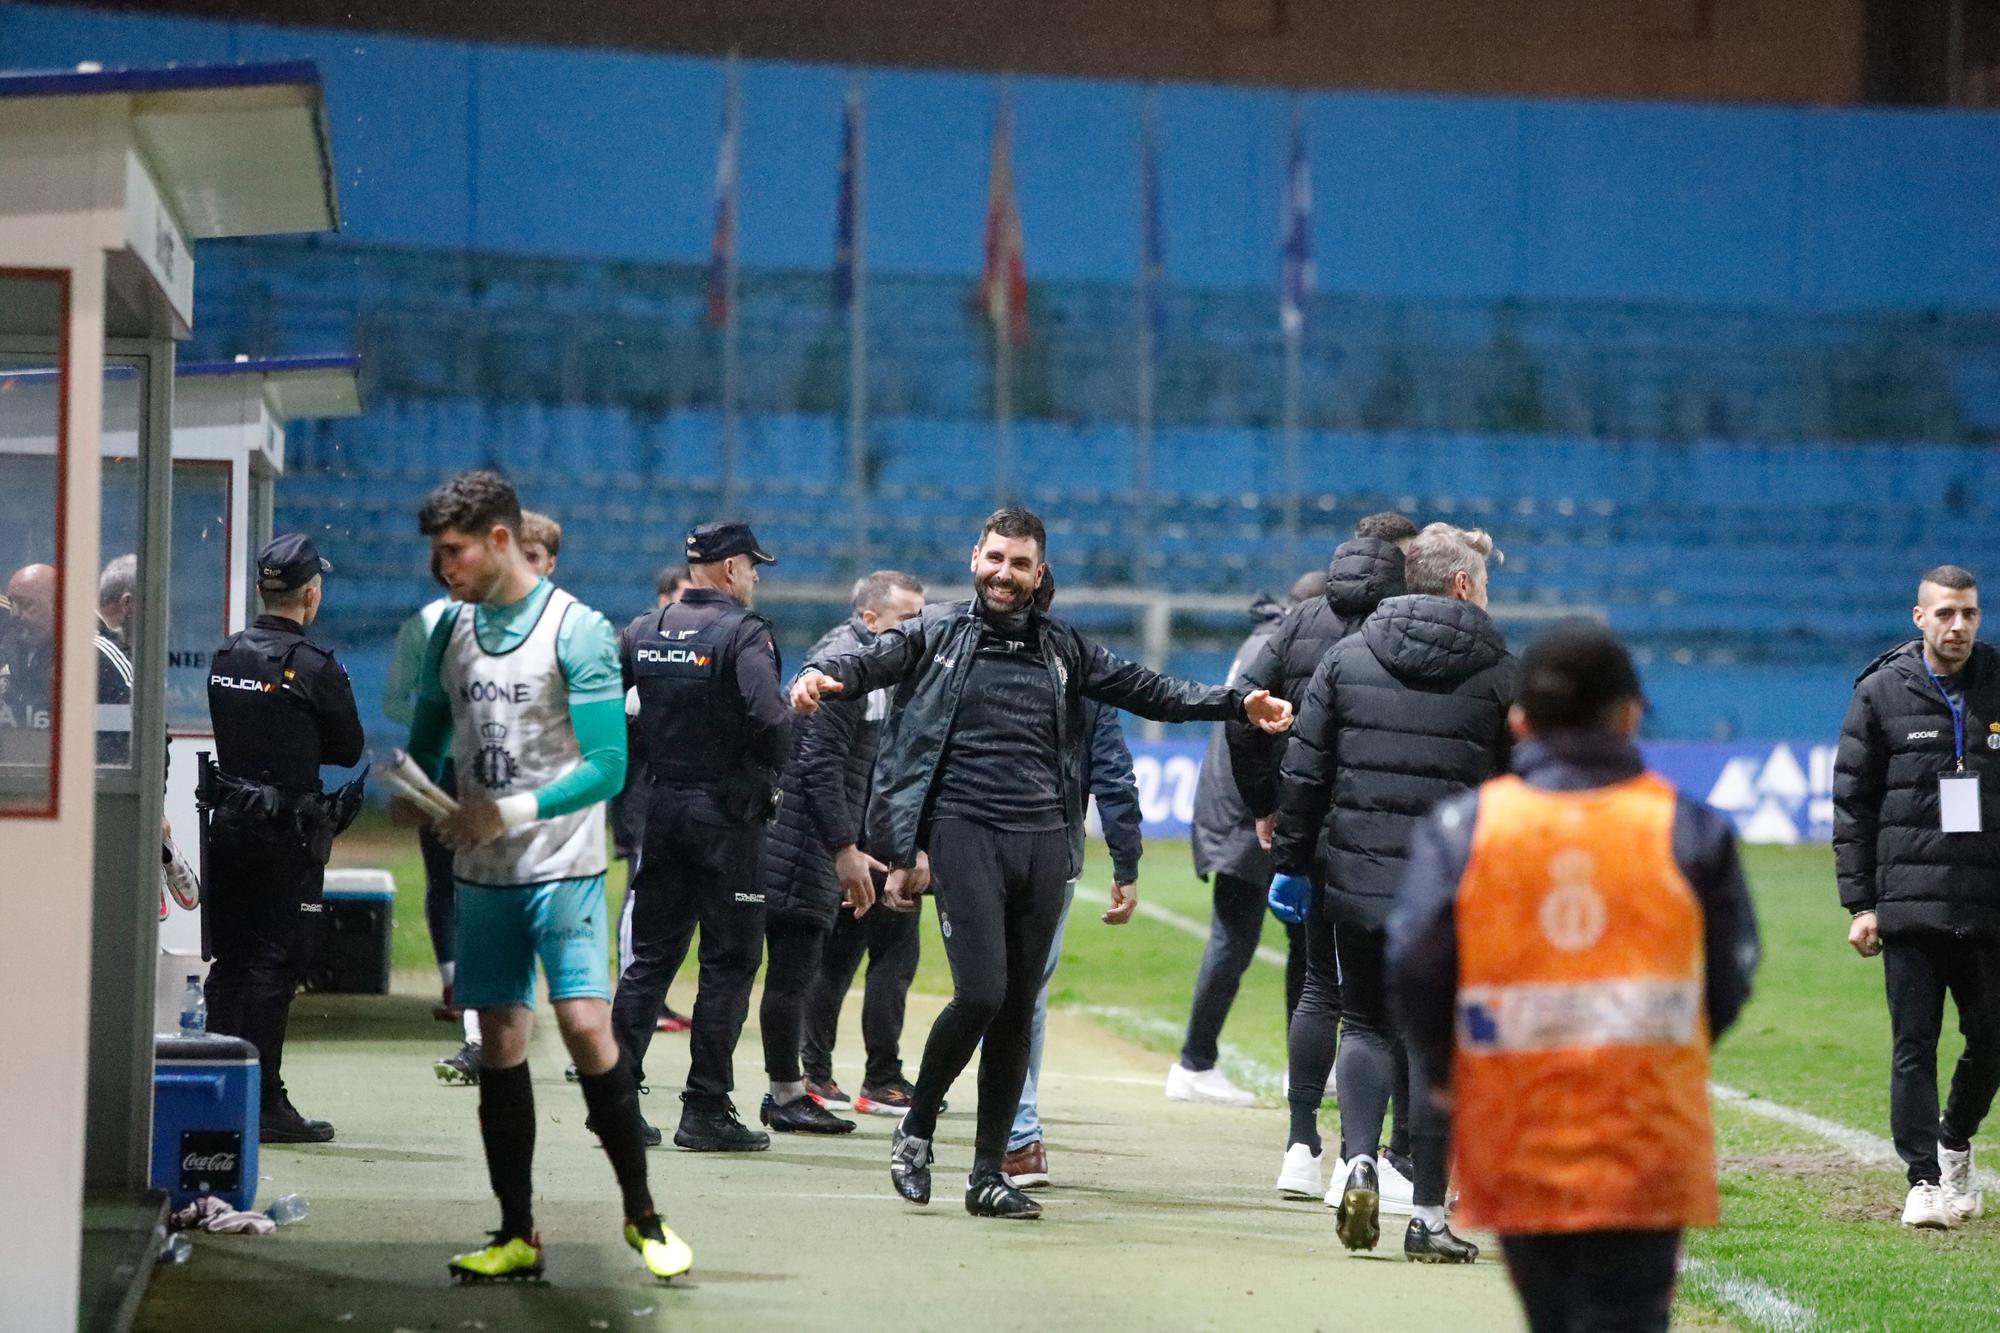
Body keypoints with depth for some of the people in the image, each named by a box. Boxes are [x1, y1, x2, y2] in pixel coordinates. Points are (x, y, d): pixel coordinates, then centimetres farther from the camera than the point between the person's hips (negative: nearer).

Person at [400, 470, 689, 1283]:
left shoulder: (578, 632, -9)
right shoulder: (451, 634, 9)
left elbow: (605, 767, -13)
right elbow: (426, 744, 20)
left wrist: (511, 811, -21)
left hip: (562, 866, -5)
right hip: (482, 872, 5)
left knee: (585, 1025, -15)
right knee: (500, 1043, 5)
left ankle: (641, 1212, -3)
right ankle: (517, 1236, 9)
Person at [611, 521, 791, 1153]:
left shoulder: (644, 632, 8)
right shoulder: (744, 632, -10)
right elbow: (770, 717, -23)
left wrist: (640, 758, 12)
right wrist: (771, 770, -4)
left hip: (661, 809, 6)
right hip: (727, 812, -6)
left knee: (650, 956, 11)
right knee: (729, 960, 0)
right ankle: (706, 1111, -1)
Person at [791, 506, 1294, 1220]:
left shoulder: (1063, 649, 16)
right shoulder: (936, 632, 5)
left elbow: (1149, 691, 18)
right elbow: (872, 661, -11)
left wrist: (1240, 704, 9)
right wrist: (822, 675, -33)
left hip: (1044, 841, 4)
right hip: (965, 831, -4)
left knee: (1018, 1011, 5)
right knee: (980, 993, -17)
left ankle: (989, 1175, 13)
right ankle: (917, 1126, 6)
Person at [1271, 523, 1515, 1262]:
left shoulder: (1348, 657, 5)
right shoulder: (1500, 674, 0)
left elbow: (1304, 772, 5)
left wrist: (1292, 862, 12)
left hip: (1357, 882, 2)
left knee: (1365, 1022, 16)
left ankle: (1357, 1160, -7)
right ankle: (1427, 1214, 7)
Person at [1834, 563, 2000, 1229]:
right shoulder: (1882, 692, 2)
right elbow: (1853, 804, 3)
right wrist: (1859, 903, -2)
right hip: (1909, 902, -2)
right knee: (1914, 1044, -4)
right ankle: (1924, 1179, 2)